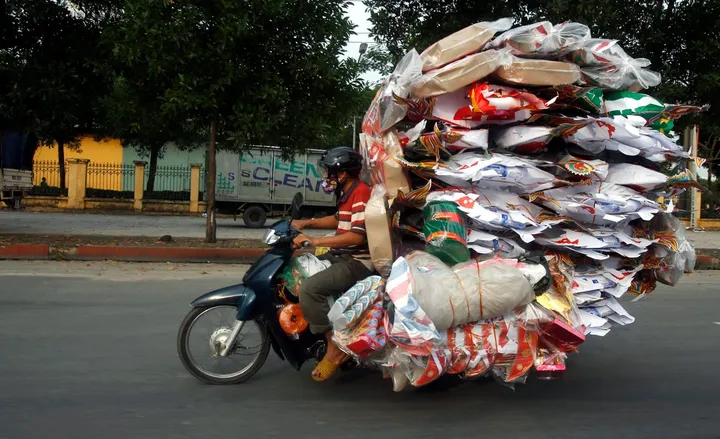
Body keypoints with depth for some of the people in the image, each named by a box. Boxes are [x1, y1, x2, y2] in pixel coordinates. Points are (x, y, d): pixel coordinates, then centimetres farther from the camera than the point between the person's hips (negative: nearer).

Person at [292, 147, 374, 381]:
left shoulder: (361, 193, -18)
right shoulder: (349, 193, 14)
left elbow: (358, 236, -28)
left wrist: (315, 241, -26)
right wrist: (306, 223, 16)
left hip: (358, 262, -11)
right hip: (341, 256, 11)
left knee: (309, 288, -27)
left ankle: (334, 347, -17)